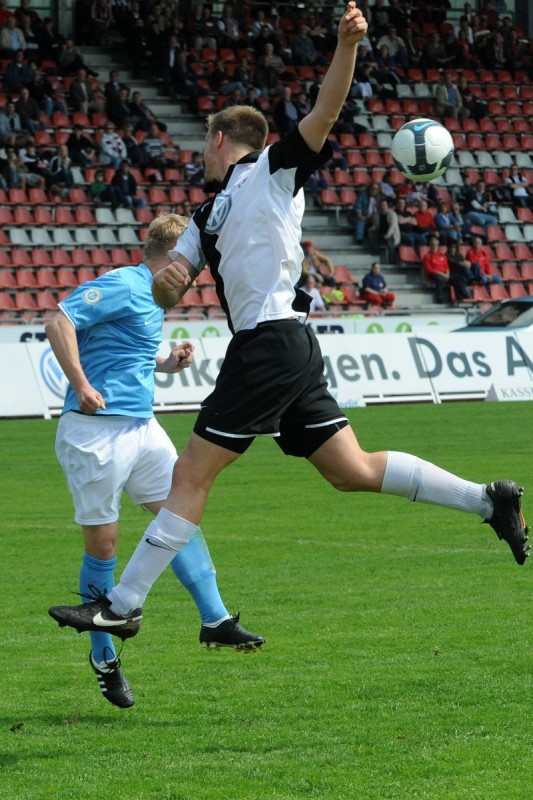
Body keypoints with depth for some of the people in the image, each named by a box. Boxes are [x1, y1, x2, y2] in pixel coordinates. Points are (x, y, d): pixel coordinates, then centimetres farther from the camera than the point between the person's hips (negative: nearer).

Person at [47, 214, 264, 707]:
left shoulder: (150, 297, 16)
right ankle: (103, 657, 9)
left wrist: (166, 364, 12)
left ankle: (214, 620, 6)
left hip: (141, 426, 9)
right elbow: (60, 324, -22)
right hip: (97, 431, -9)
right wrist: (82, 387, -23)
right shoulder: (122, 286, -13)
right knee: (102, 545, -1)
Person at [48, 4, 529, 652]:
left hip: (271, 341, -9)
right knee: (353, 470, 7)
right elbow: (165, 295, 21)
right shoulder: (208, 215, 26)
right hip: (269, 347, 9)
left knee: (191, 476, -7)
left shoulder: (273, 169, 3)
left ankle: (122, 605, -4)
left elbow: (325, 112, -12)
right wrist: (167, 279, -4)